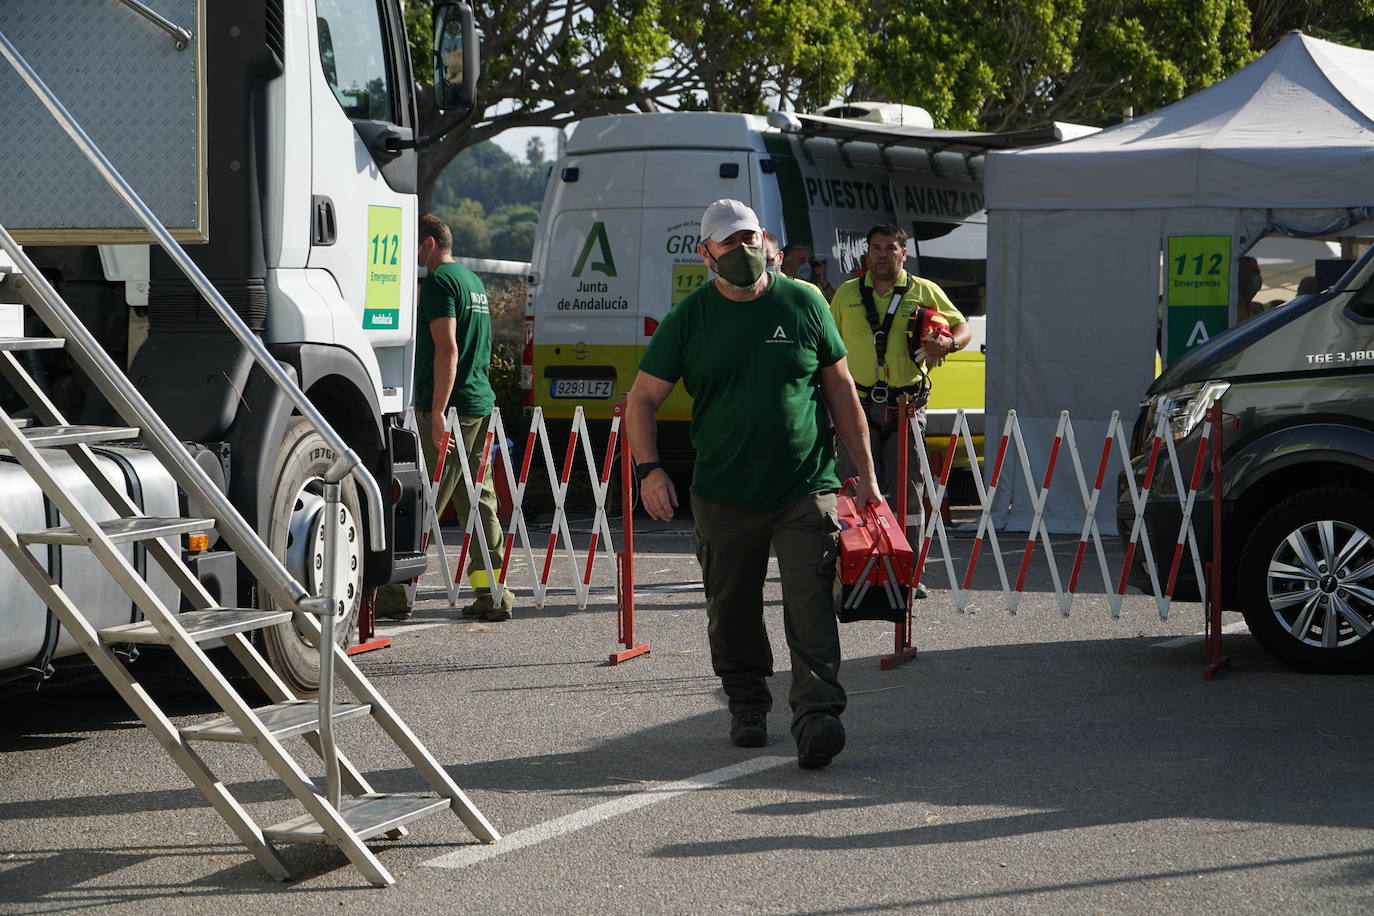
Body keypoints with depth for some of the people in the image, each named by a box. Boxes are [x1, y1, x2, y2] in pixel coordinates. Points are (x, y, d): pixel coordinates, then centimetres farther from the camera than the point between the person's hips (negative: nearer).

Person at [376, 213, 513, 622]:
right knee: (479, 502, 8)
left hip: (448, 406, -9)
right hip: (481, 404, 9)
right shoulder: (473, 281, 19)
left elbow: (447, 350, -19)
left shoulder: (439, 282, -10)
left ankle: (393, 596, -2)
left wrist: (437, 412, -22)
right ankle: (492, 596, 6)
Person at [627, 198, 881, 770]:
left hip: (805, 491, -1)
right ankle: (747, 710, 28)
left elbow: (840, 390, 11)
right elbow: (642, 400, 7)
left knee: (811, 613, -12)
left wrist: (865, 471, 9)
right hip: (723, 497, 1)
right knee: (732, 615, 10)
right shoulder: (690, 317, 3)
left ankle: (815, 719, -17)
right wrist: (649, 468, -9)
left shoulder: (803, 304, 5)